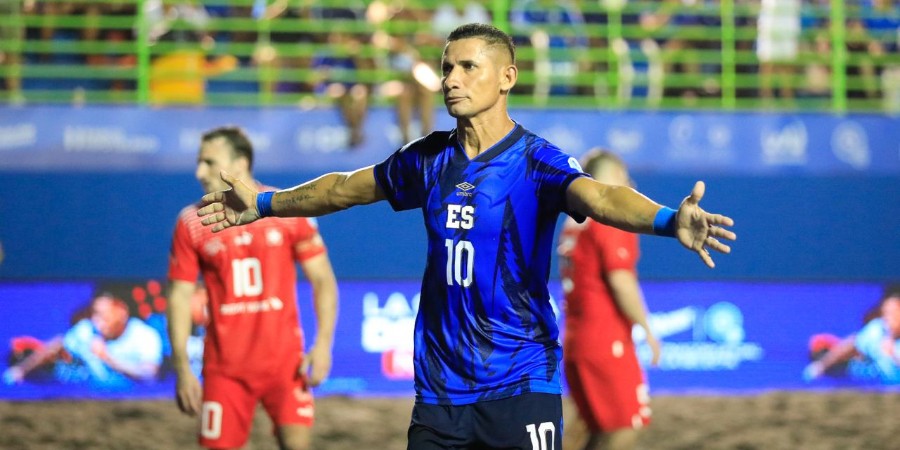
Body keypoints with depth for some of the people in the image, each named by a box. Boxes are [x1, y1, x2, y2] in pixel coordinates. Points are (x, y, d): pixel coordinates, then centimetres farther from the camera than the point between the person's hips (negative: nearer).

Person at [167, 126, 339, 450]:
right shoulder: (192, 223, 0)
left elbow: (323, 280, 1)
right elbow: (180, 297, 2)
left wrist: (323, 344, -10)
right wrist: (182, 368, -6)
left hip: (285, 361, -1)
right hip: (224, 368, 1)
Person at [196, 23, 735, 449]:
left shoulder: (535, 160, -11)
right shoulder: (429, 159, 7)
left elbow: (600, 197, -30)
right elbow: (347, 188, 24)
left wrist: (669, 220, -51)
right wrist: (264, 203, 36)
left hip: (521, 384, -5)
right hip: (440, 386, 5)